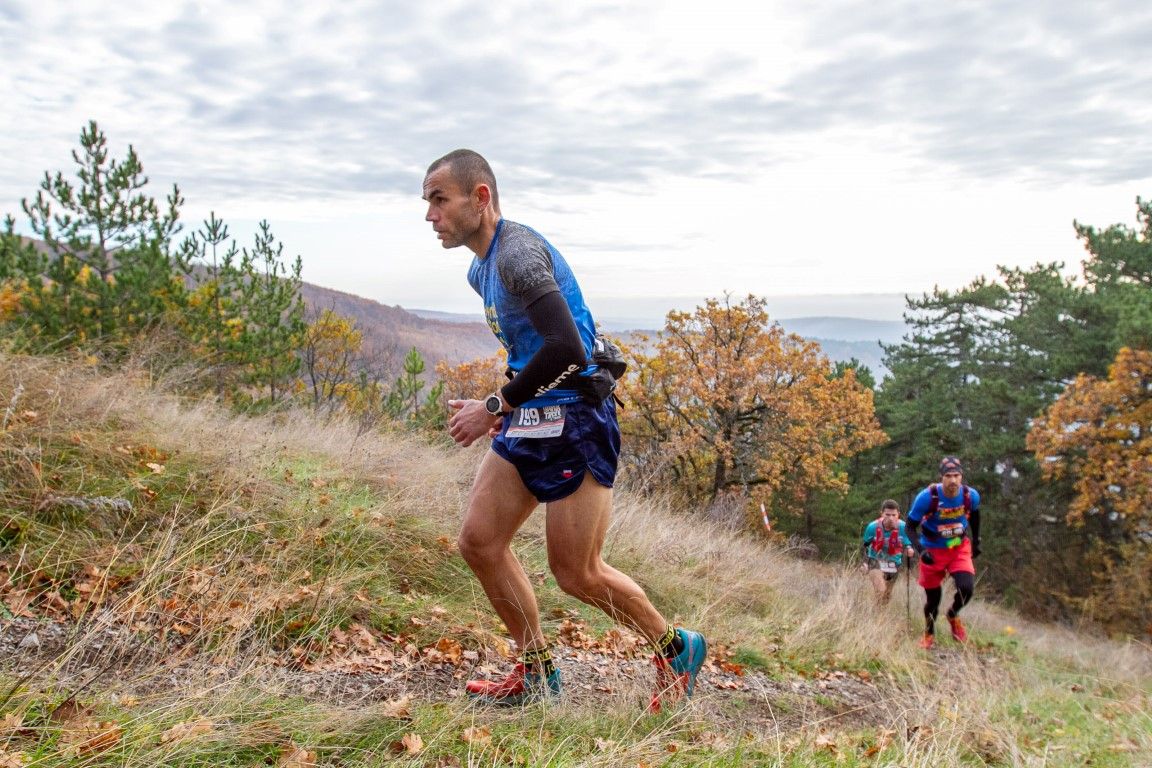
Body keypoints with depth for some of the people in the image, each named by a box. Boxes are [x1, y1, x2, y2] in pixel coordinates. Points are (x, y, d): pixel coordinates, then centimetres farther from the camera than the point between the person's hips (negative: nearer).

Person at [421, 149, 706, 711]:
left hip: (573, 422, -10)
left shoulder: (519, 252, -17)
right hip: (529, 422, 10)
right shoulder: (481, 269, 15)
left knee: (576, 574, -2)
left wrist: (494, 407, -20)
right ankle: (538, 674, 19)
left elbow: (566, 351, -28)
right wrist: (507, 407, 12)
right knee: (478, 541, 4)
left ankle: (678, 650, 22)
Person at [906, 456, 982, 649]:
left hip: (960, 548, 2)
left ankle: (953, 615, 15)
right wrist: (921, 551, -28)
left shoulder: (971, 496, -16)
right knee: (933, 599, 6)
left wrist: (976, 541, 15)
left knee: (967, 588, -20)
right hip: (933, 551, -2)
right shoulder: (927, 497, -25)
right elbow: (911, 527, -16)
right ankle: (929, 634, 34)